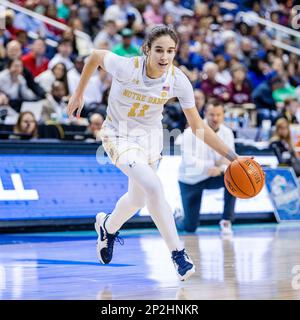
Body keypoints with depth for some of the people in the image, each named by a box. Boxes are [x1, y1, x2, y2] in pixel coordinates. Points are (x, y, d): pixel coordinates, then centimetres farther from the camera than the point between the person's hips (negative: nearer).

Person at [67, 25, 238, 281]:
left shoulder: (178, 81, -21)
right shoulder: (127, 67, -29)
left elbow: (198, 126, -15)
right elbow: (96, 56, -9)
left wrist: (230, 155, -23)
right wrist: (78, 94, -2)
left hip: (150, 135, 5)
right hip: (119, 135, -4)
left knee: (137, 199, 20)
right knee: (154, 187, -25)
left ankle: (107, 227, 53)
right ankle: (178, 253, -13)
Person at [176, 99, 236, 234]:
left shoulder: (227, 133, -8)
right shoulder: (192, 132, -19)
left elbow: (230, 161, -12)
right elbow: (189, 161, -27)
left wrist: (220, 169, -35)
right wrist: (215, 163, -32)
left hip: (214, 176, 3)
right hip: (191, 180, -3)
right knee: (189, 228, -4)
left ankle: (226, 220, -14)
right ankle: (178, 217, 35)